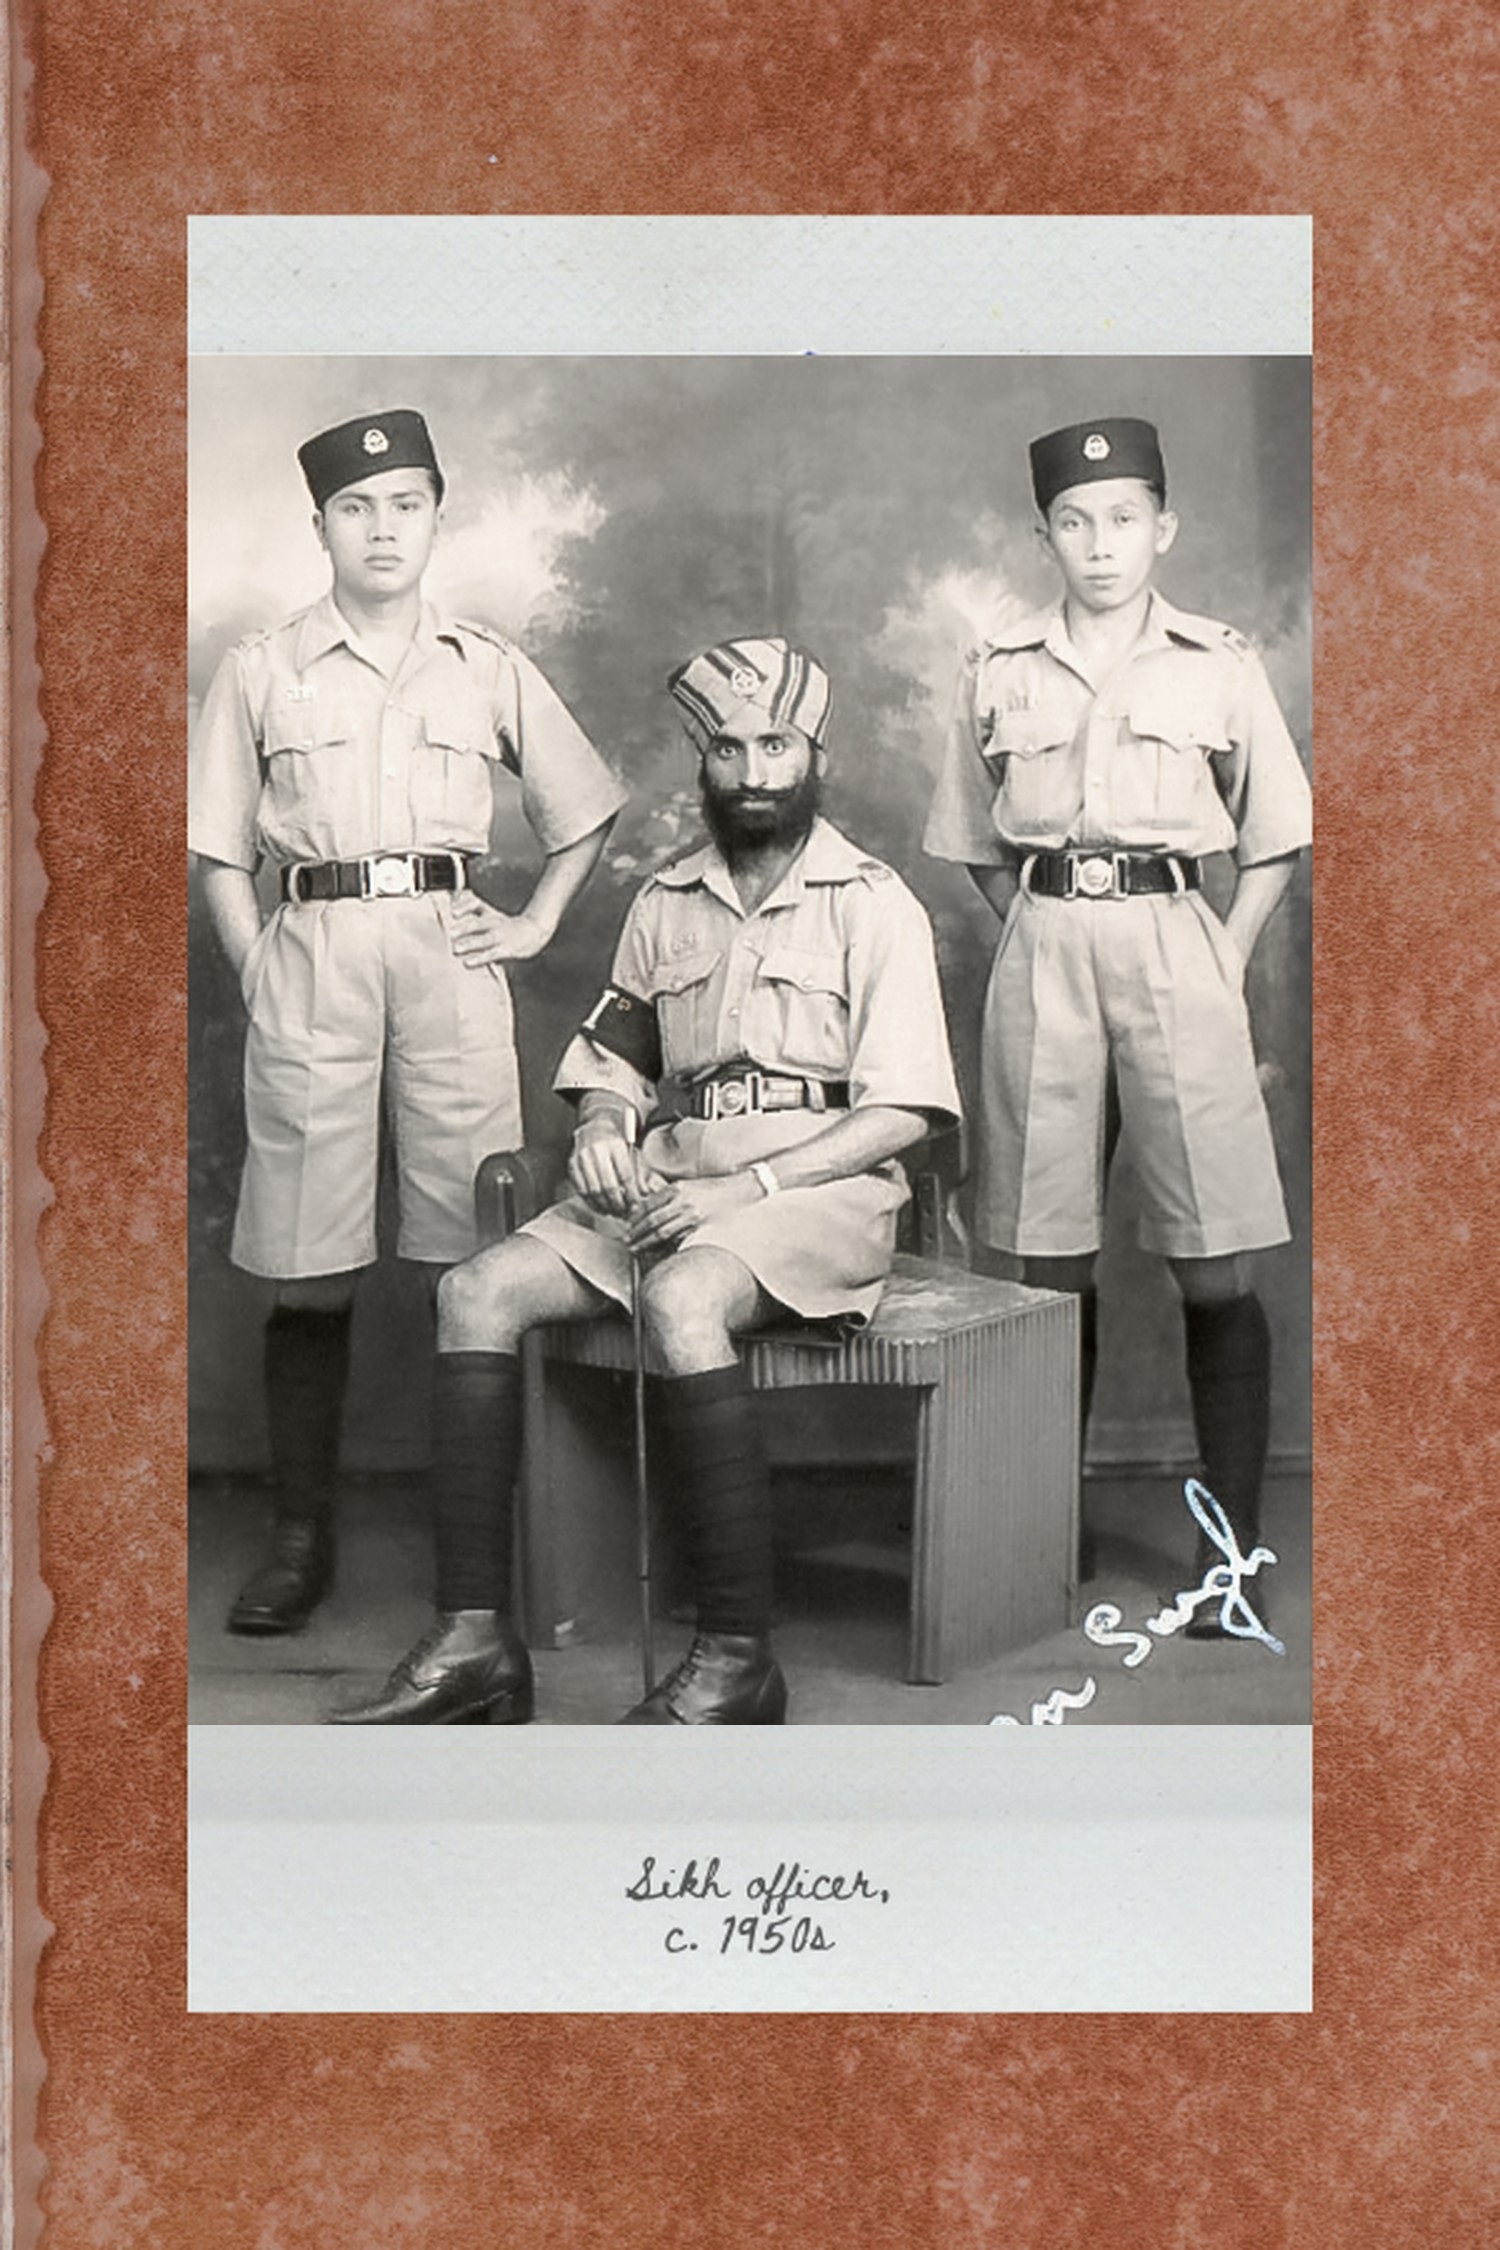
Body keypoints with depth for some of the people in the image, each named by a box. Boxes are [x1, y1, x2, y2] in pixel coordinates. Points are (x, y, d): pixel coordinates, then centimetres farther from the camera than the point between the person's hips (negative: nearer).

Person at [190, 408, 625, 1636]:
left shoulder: (489, 669, 11)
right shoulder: (263, 671, 9)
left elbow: (585, 810, 20)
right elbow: (223, 851, 11)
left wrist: (536, 924, 9)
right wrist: (259, 971, 0)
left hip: (449, 957, 1)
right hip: (313, 960, 0)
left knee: (478, 1255, -2)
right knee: (308, 1267, -1)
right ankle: (301, 1539, 10)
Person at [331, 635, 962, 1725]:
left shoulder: (874, 904, 1)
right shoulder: (666, 902, 17)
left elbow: (898, 1112, -6)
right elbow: (613, 1053, 24)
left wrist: (751, 1186, -17)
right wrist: (606, 1124, -1)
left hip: (823, 1186, -5)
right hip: (672, 1179, 6)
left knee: (682, 1299, -36)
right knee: (479, 1290, -17)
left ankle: (739, 1656, -28)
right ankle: (475, 1636, -19)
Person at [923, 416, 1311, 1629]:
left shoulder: (1220, 665, 5)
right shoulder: (1001, 672, 10)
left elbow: (1273, 844, 10)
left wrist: (1225, 963, 0)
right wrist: (1045, 930, 7)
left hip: (1171, 943, -1)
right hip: (1042, 952, 2)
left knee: (1216, 1272, -5)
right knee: (1050, 1265, 5)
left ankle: (1232, 1548, 5)